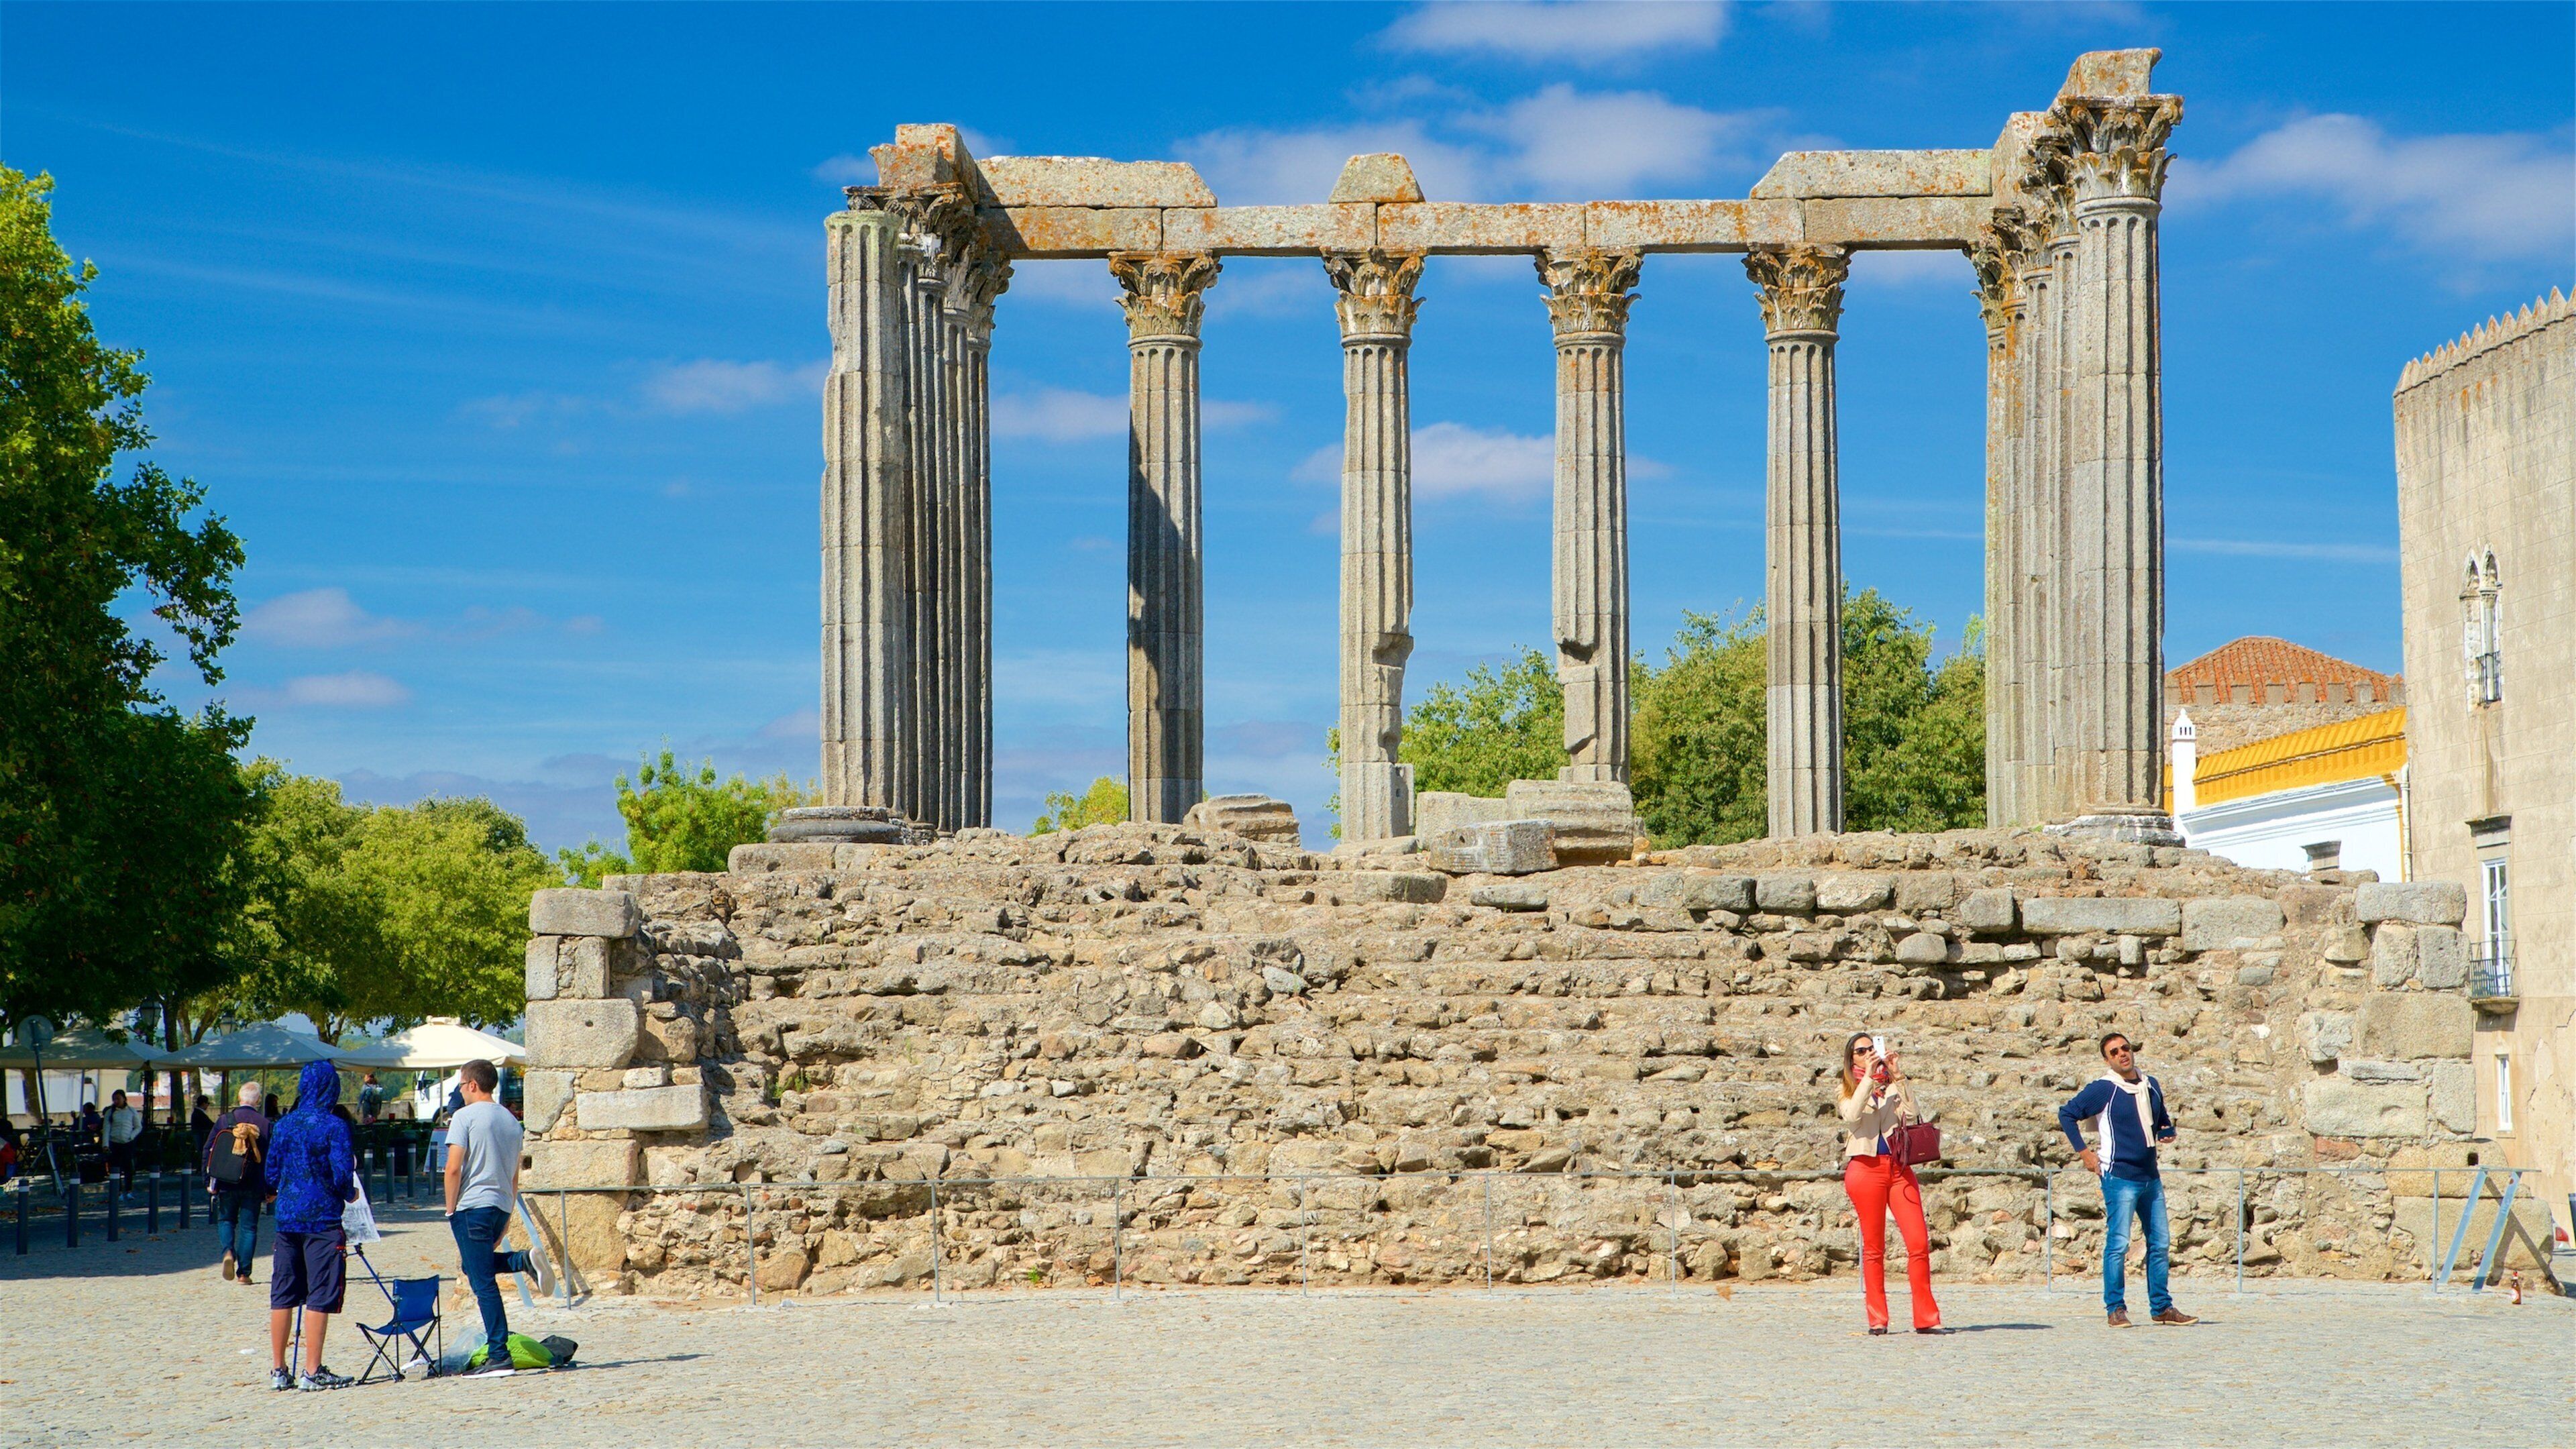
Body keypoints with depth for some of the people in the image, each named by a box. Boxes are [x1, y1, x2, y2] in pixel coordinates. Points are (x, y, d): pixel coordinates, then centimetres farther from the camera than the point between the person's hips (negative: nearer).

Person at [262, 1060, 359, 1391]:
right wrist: (350, 1196, 8)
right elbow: (342, 1175, -13)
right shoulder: (334, 1126, -9)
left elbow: (270, 1174, 9)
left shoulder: (284, 1125, 6)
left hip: (286, 1218, 5)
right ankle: (312, 1372, -3)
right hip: (322, 1219, -5)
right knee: (319, 1297, -1)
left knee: (282, 1297, 10)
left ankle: (278, 1370, 13)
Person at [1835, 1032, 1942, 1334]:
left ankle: (1926, 1318, -5)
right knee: (1873, 1248, -1)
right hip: (1866, 1168, -2)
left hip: (1899, 1168, 2)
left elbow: (1912, 1113, -1)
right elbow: (1852, 1116, -10)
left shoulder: (1893, 1085, 19)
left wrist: (1897, 1076, -3)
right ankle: (1877, 1319, 5)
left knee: (1919, 1242, -8)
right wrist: (1868, 1077, -11)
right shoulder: (1846, 1090, 13)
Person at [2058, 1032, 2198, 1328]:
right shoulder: (2103, 1089, -7)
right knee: (2118, 1244, -7)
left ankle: (2161, 1307, 17)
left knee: (2160, 1242, 9)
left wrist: (2167, 1132, 5)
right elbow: (2066, 1114, -5)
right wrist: (2084, 1152, -9)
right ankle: (2115, 1308, -2)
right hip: (2120, 1177, -7)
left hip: (2151, 1177, 7)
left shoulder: (2151, 1086, 12)